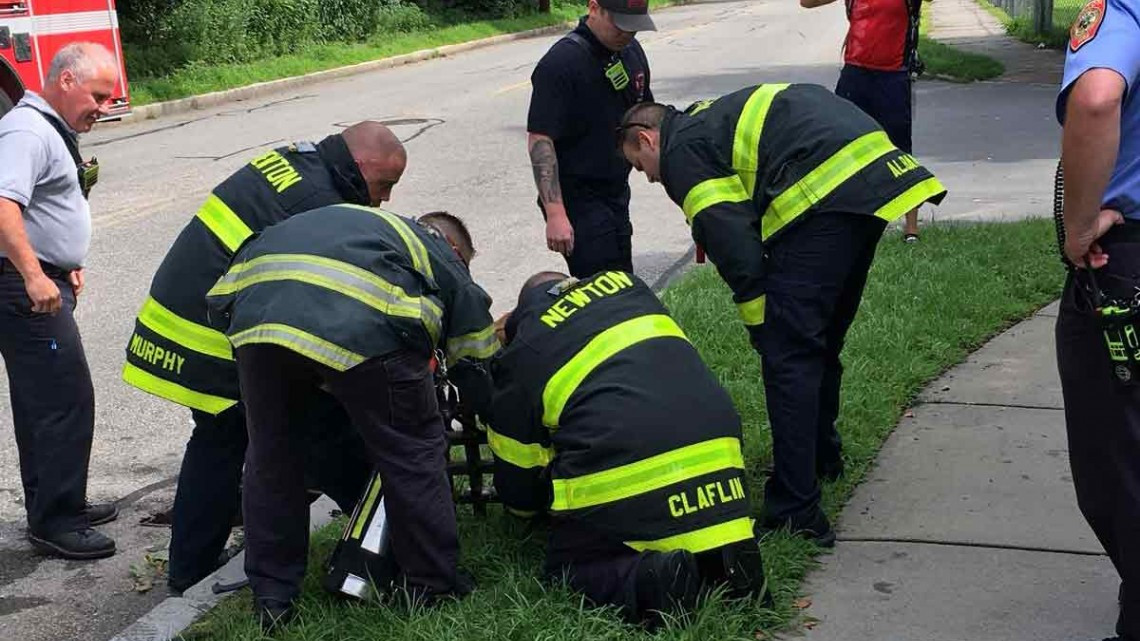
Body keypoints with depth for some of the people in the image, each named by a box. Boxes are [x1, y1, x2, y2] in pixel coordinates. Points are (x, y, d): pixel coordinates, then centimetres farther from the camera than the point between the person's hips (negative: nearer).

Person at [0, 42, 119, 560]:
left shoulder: (52, 131, 17)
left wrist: (67, 264, 19)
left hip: (44, 285, 11)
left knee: (43, 401, 17)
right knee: (67, 401, -8)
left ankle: (52, 507, 27)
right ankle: (54, 524, -1)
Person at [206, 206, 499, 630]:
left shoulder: (358, 219, 44)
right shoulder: (447, 264, 30)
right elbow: (479, 372, 32)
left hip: (256, 310, 5)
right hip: (362, 325, -4)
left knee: (270, 457, 23)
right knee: (412, 454, 16)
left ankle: (272, 598, 32)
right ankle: (431, 587, 25)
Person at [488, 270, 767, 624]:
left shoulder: (519, 355, 12)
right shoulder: (627, 285, 23)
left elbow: (516, 483, 18)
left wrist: (529, 504, 41)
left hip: (616, 481, -4)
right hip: (711, 454, 5)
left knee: (567, 567, 17)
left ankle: (645, 581, -13)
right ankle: (726, 557, -2)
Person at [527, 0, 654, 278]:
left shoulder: (631, 51, 7)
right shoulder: (560, 64, -19)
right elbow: (539, 140, -23)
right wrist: (555, 214, -28)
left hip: (616, 192, 8)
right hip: (578, 200, -8)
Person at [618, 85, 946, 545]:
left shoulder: (682, 150, 3)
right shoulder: (713, 119, 31)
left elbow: (732, 243, -8)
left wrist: (758, 322, 2)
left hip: (824, 194, -10)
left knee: (788, 355, -7)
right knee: (823, 339, 24)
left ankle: (796, 514, -7)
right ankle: (823, 457, 42)